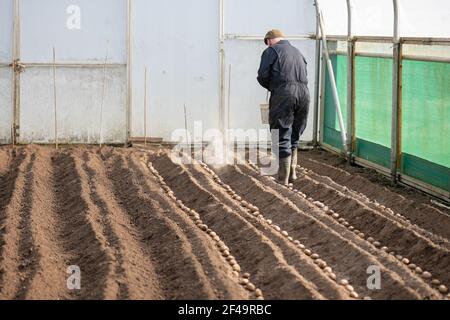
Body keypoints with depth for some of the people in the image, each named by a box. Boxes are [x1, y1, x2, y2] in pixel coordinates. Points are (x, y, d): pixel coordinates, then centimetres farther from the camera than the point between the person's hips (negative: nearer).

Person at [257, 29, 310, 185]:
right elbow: (305, 75, 20)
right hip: (304, 93, 6)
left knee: (282, 137, -1)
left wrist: (272, 87, 19)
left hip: (283, 94, -6)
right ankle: (292, 173, 21)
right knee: (294, 137, 18)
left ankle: (283, 179, -1)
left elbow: (262, 77, -1)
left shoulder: (271, 51, 7)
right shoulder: (297, 52, 26)